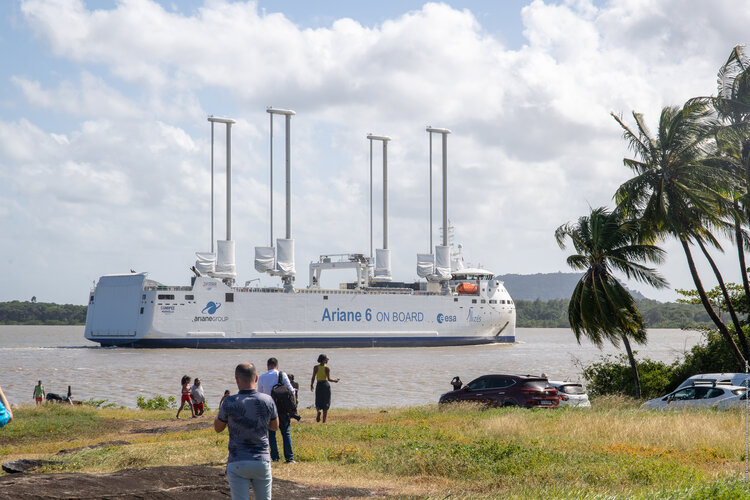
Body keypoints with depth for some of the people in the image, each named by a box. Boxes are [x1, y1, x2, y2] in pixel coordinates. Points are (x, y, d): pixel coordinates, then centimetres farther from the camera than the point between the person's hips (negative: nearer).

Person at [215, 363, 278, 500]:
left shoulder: (230, 402, -12)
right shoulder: (267, 401, -5)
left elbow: (218, 428, 4)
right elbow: (275, 426, 12)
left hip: (237, 463, -2)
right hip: (261, 462, 2)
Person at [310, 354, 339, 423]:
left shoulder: (316, 367, -3)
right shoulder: (327, 368, -9)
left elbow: (313, 377, -4)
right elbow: (329, 379, -13)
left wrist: (311, 385, 10)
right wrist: (335, 380, 5)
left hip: (319, 385, 1)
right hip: (326, 385, -1)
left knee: (318, 402, 14)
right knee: (325, 403, 8)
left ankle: (318, 410, -21)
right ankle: (324, 421, 7)